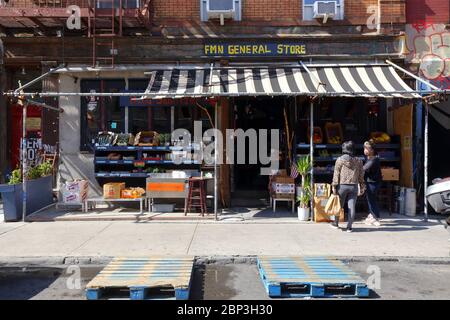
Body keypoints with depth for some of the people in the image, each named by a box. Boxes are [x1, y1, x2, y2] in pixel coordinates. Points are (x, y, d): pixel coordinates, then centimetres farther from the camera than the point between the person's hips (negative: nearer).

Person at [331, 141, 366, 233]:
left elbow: (336, 174, -5)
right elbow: (361, 175, 8)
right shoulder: (358, 160, 5)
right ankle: (349, 227, 4)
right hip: (354, 186, 2)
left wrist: (334, 187, -3)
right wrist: (361, 187, 15)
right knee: (352, 207, 3)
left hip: (342, 185, -2)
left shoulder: (340, 159, -4)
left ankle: (336, 223, 27)